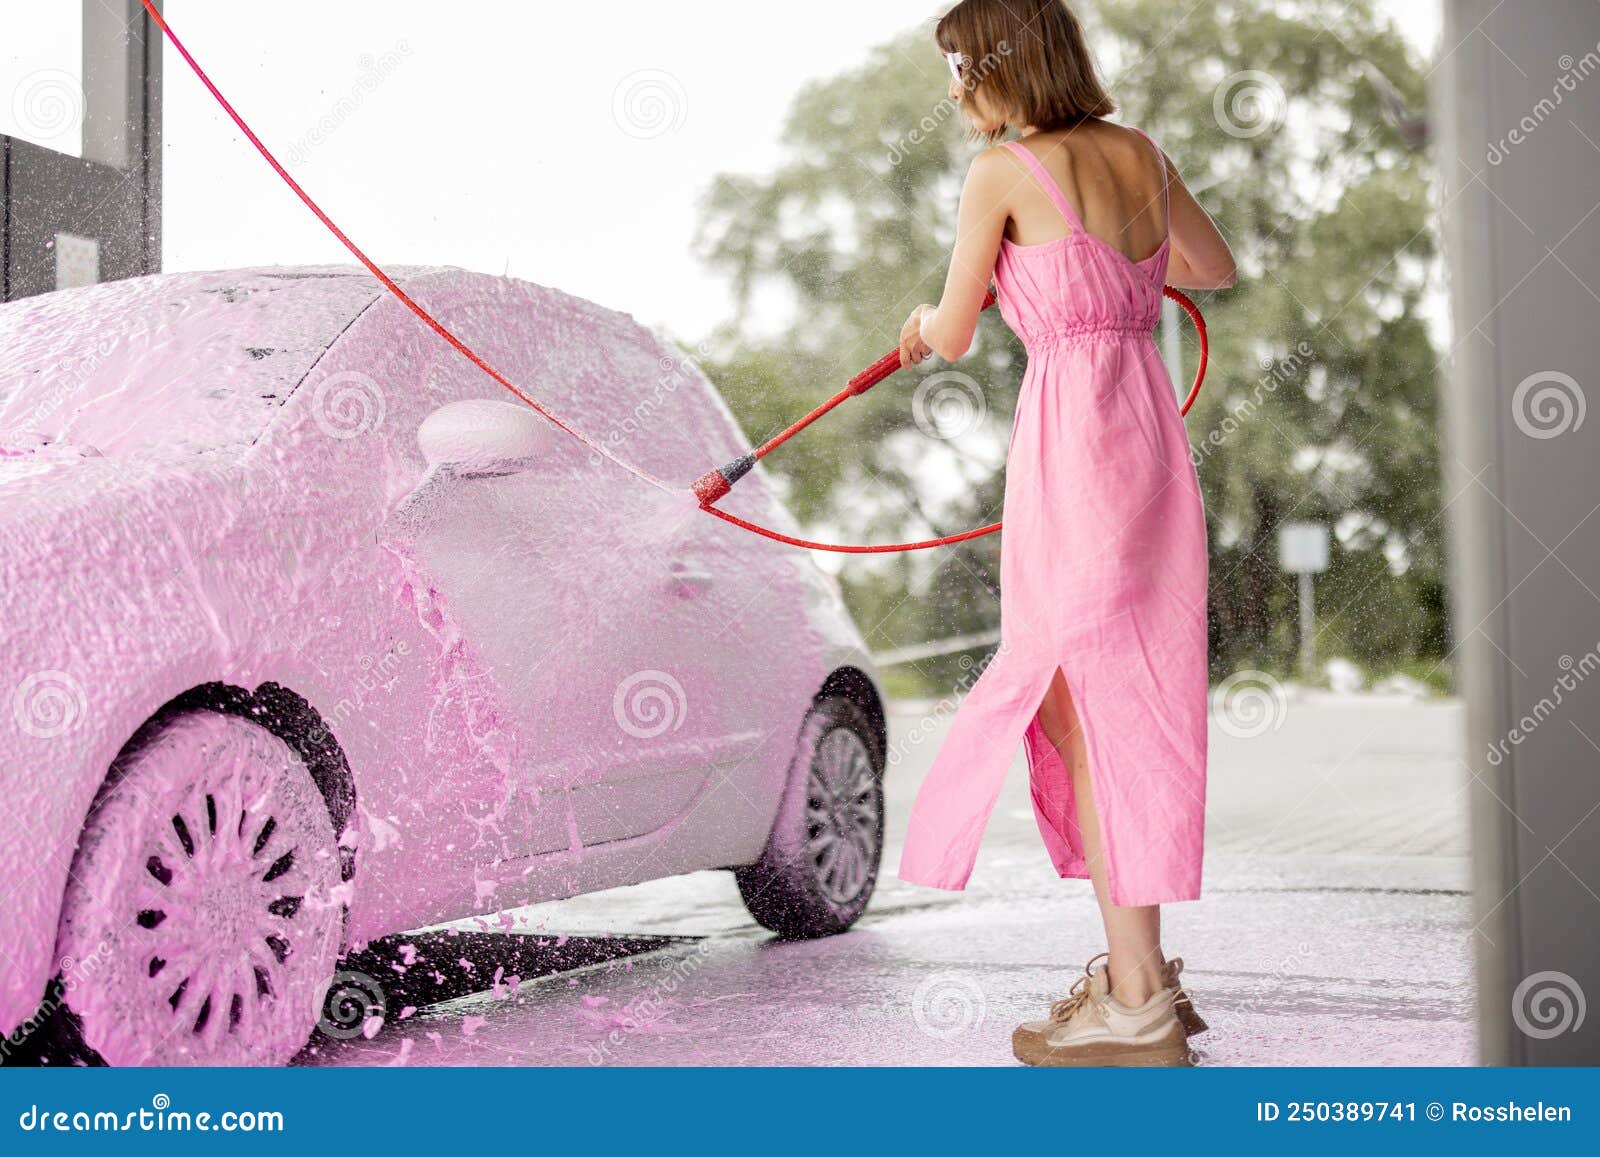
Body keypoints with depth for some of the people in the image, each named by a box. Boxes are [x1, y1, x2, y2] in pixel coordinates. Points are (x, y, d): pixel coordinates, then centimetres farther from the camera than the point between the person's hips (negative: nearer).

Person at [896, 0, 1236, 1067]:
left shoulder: (1004, 170, -7)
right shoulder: (1140, 154, 12)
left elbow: (953, 336, 0)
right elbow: (1217, 268, 28)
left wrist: (925, 328, 23)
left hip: (1073, 434, -7)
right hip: (1151, 429, 7)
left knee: (1083, 702, -2)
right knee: (1117, 698, 14)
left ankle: (1137, 1005, 1)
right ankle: (1141, 969, 20)